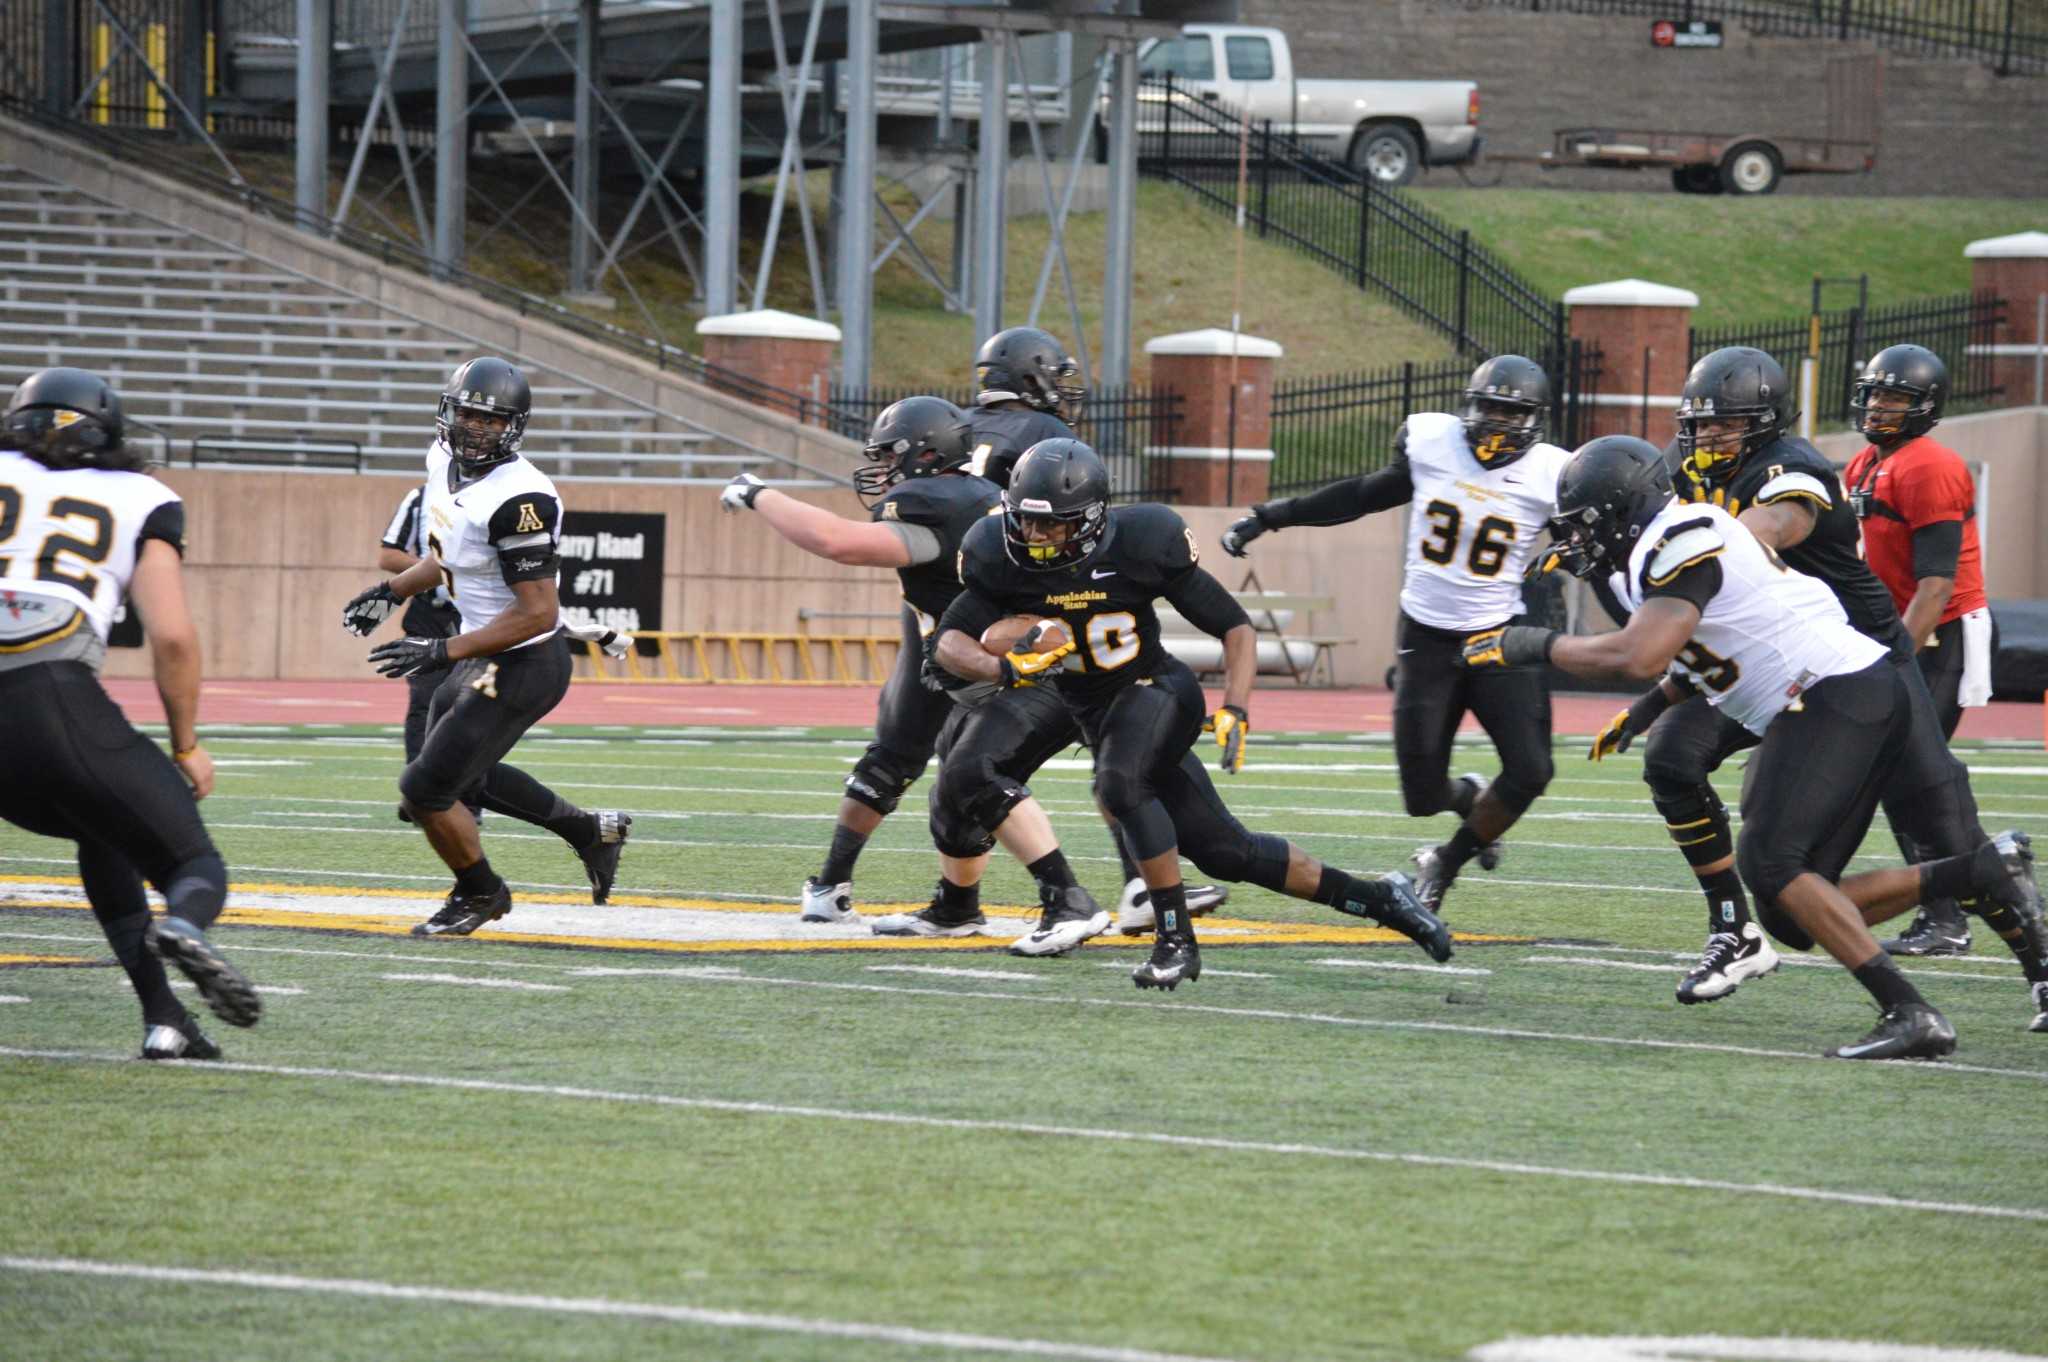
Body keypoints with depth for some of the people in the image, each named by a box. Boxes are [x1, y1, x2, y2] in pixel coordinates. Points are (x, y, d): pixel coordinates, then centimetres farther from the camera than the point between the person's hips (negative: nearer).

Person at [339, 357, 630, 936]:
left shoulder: (518, 499, -29)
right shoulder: (445, 462, -1)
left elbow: (538, 612, -28)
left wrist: (442, 653, -28)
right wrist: (390, 593, 13)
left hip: (522, 666, -10)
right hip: (482, 655, 10)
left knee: (426, 789, -3)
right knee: (466, 775, 27)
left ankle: (480, 893, 24)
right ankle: (590, 830, 41)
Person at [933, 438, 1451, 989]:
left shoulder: (1139, 545, -21)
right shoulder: (1004, 562, -13)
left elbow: (1235, 627, -13)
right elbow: (950, 643, -16)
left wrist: (1235, 711, -26)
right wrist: (1005, 668, -37)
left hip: (1159, 692, -4)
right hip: (1097, 716, 4)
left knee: (1120, 784, -35)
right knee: (1224, 852, 4)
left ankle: (1175, 940, -22)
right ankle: (1378, 899, 18)